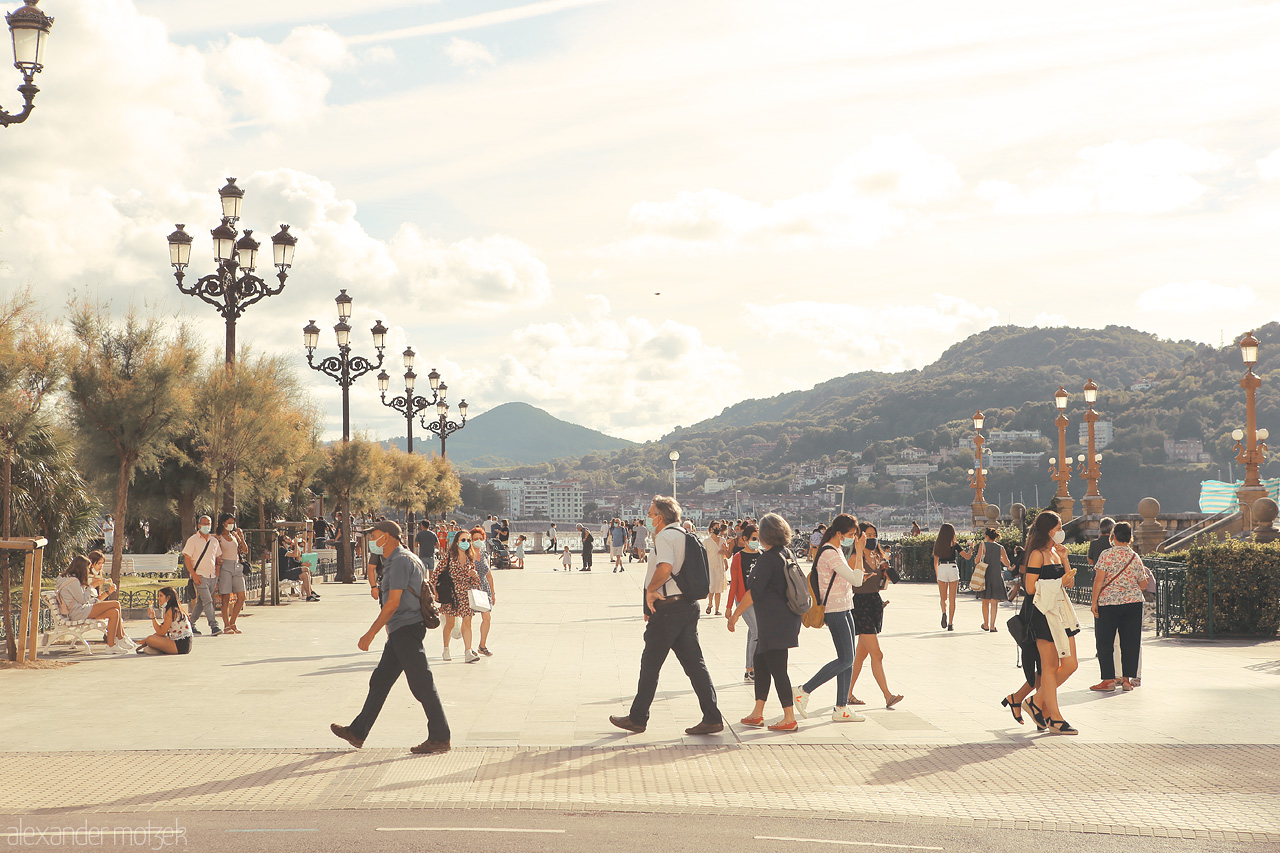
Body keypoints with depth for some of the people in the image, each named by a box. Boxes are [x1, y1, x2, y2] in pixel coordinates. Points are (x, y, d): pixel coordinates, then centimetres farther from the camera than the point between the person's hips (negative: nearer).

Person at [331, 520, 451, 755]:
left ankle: (440, 739, -2)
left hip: (406, 629, -11)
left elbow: (393, 603, -19)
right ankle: (357, 733, 21)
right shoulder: (394, 561, 18)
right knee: (379, 681, 14)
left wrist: (370, 634, -17)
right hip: (400, 632, 11)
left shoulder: (400, 561, -15)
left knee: (421, 685, -6)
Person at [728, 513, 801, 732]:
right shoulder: (787, 555, 11)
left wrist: (735, 614, -8)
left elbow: (754, 592, -16)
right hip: (786, 621, 9)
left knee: (777, 669, -5)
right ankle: (757, 714, 22)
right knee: (761, 664, 17)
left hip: (774, 623, -9)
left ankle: (789, 718, -3)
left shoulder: (768, 559, -16)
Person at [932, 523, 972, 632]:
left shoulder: (937, 545, 6)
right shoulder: (954, 545, -4)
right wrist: (971, 550, 17)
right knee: (952, 599, 6)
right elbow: (967, 557, -5)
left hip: (941, 570, 2)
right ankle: (951, 624, 5)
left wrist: (937, 576, 22)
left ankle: (944, 612, -18)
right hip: (953, 569, -2)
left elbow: (935, 562, 11)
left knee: (943, 598, 13)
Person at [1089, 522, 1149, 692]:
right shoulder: (1135, 558, 5)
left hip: (1108, 603, -3)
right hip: (1133, 602, 3)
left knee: (1105, 642, 4)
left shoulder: (1106, 555, -7)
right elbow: (1143, 585, 11)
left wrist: (1094, 602, -8)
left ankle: (1108, 679, 1)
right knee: (1130, 642, 8)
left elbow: (1099, 580, -13)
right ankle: (1127, 679, 9)